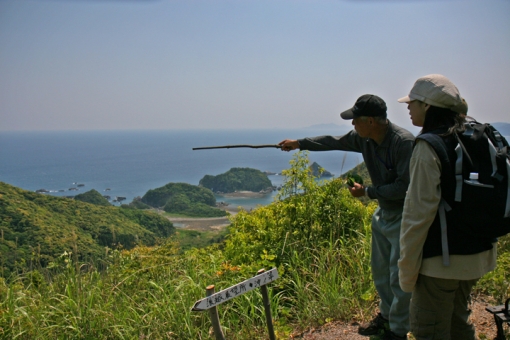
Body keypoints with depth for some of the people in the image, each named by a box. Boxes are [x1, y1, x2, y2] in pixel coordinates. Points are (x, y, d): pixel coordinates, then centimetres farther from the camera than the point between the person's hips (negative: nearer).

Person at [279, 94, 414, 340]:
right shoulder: (364, 137, -5)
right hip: (383, 213, 8)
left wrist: (367, 192, -18)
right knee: (380, 272, 20)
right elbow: (334, 142, 12)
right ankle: (386, 317, 40)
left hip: (403, 217, -8)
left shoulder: (404, 142, -27)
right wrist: (300, 143, 19)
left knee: (399, 278, 1)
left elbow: (403, 188, -29)